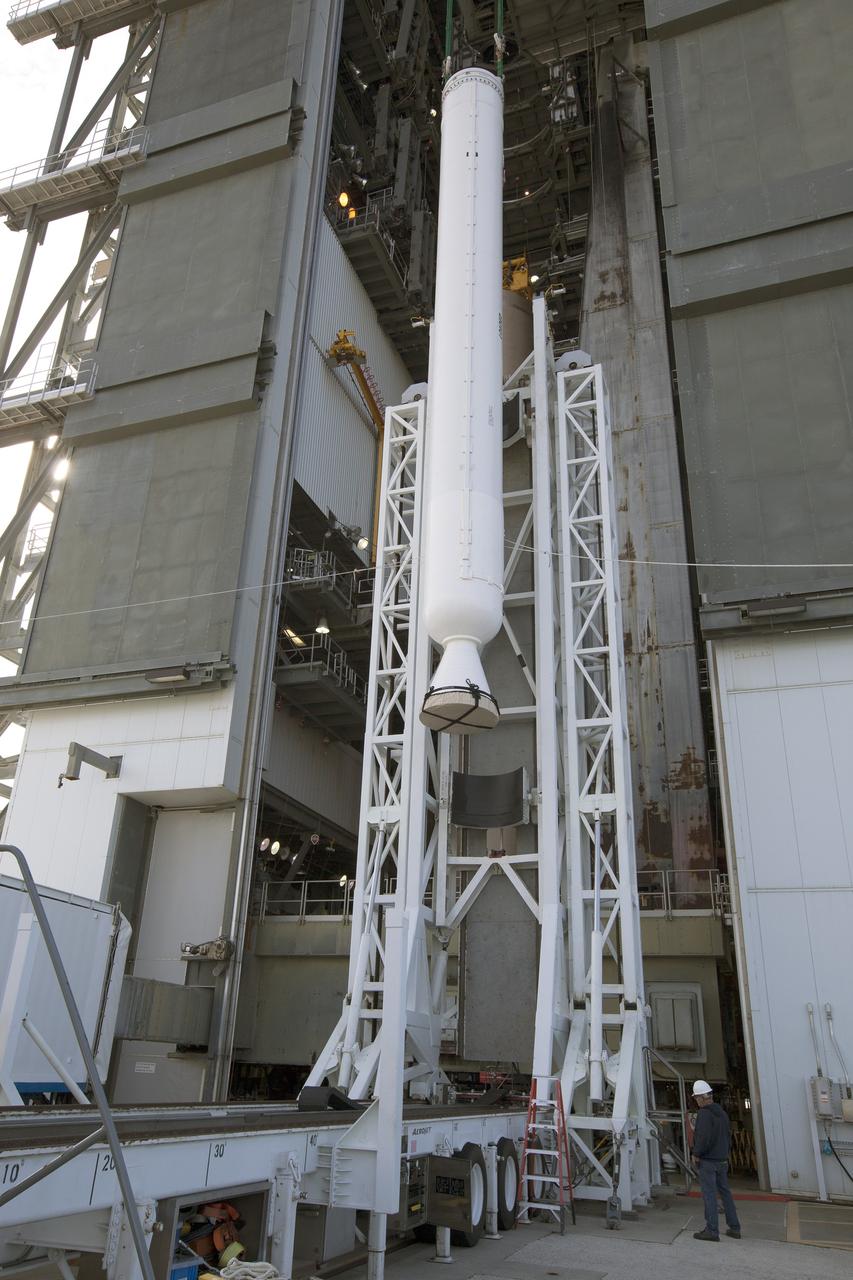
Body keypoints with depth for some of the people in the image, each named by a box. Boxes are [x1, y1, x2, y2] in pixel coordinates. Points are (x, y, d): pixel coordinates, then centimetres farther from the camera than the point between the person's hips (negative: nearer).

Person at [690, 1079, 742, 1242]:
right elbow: (728, 1134, 15)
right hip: (723, 1160, 8)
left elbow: (704, 1137, -24)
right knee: (725, 1192, 15)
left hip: (707, 1161, -8)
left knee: (709, 1195, -3)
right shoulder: (722, 1113, 9)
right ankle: (734, 1228, 19)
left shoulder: (704, 1114, -17)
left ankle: (712, 1230, -2)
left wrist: (696, 1154, -12)